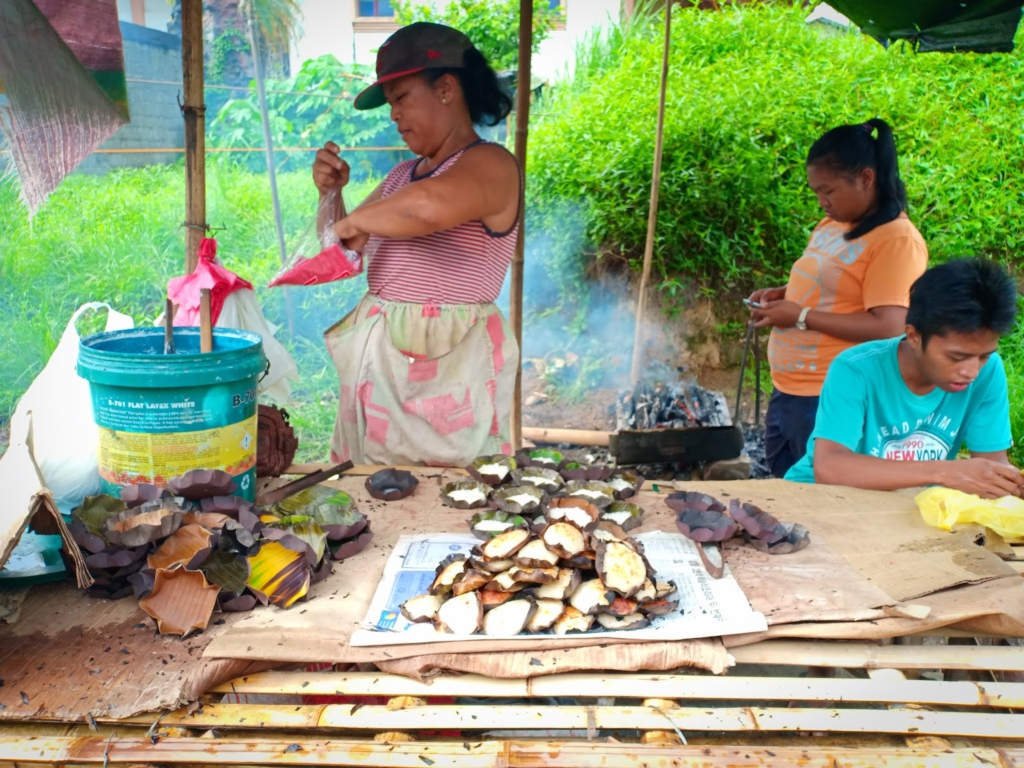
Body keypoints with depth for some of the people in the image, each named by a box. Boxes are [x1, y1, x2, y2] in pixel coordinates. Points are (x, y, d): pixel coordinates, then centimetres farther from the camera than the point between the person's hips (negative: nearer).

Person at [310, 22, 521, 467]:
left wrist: (357, 222, -16)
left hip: (446, 365, -7)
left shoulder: (490, 164, -10)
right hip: (378, 357, 8)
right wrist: (331, 195, 6)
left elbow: (427, 206, -34)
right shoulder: (403, 174, 15)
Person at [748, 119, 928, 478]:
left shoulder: (897, 240, -15)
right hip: (786, 392, 9)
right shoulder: (831, 225, 12)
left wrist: (801, 317, -21)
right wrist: (784, 294, 6)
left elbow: (887, 328, -22)